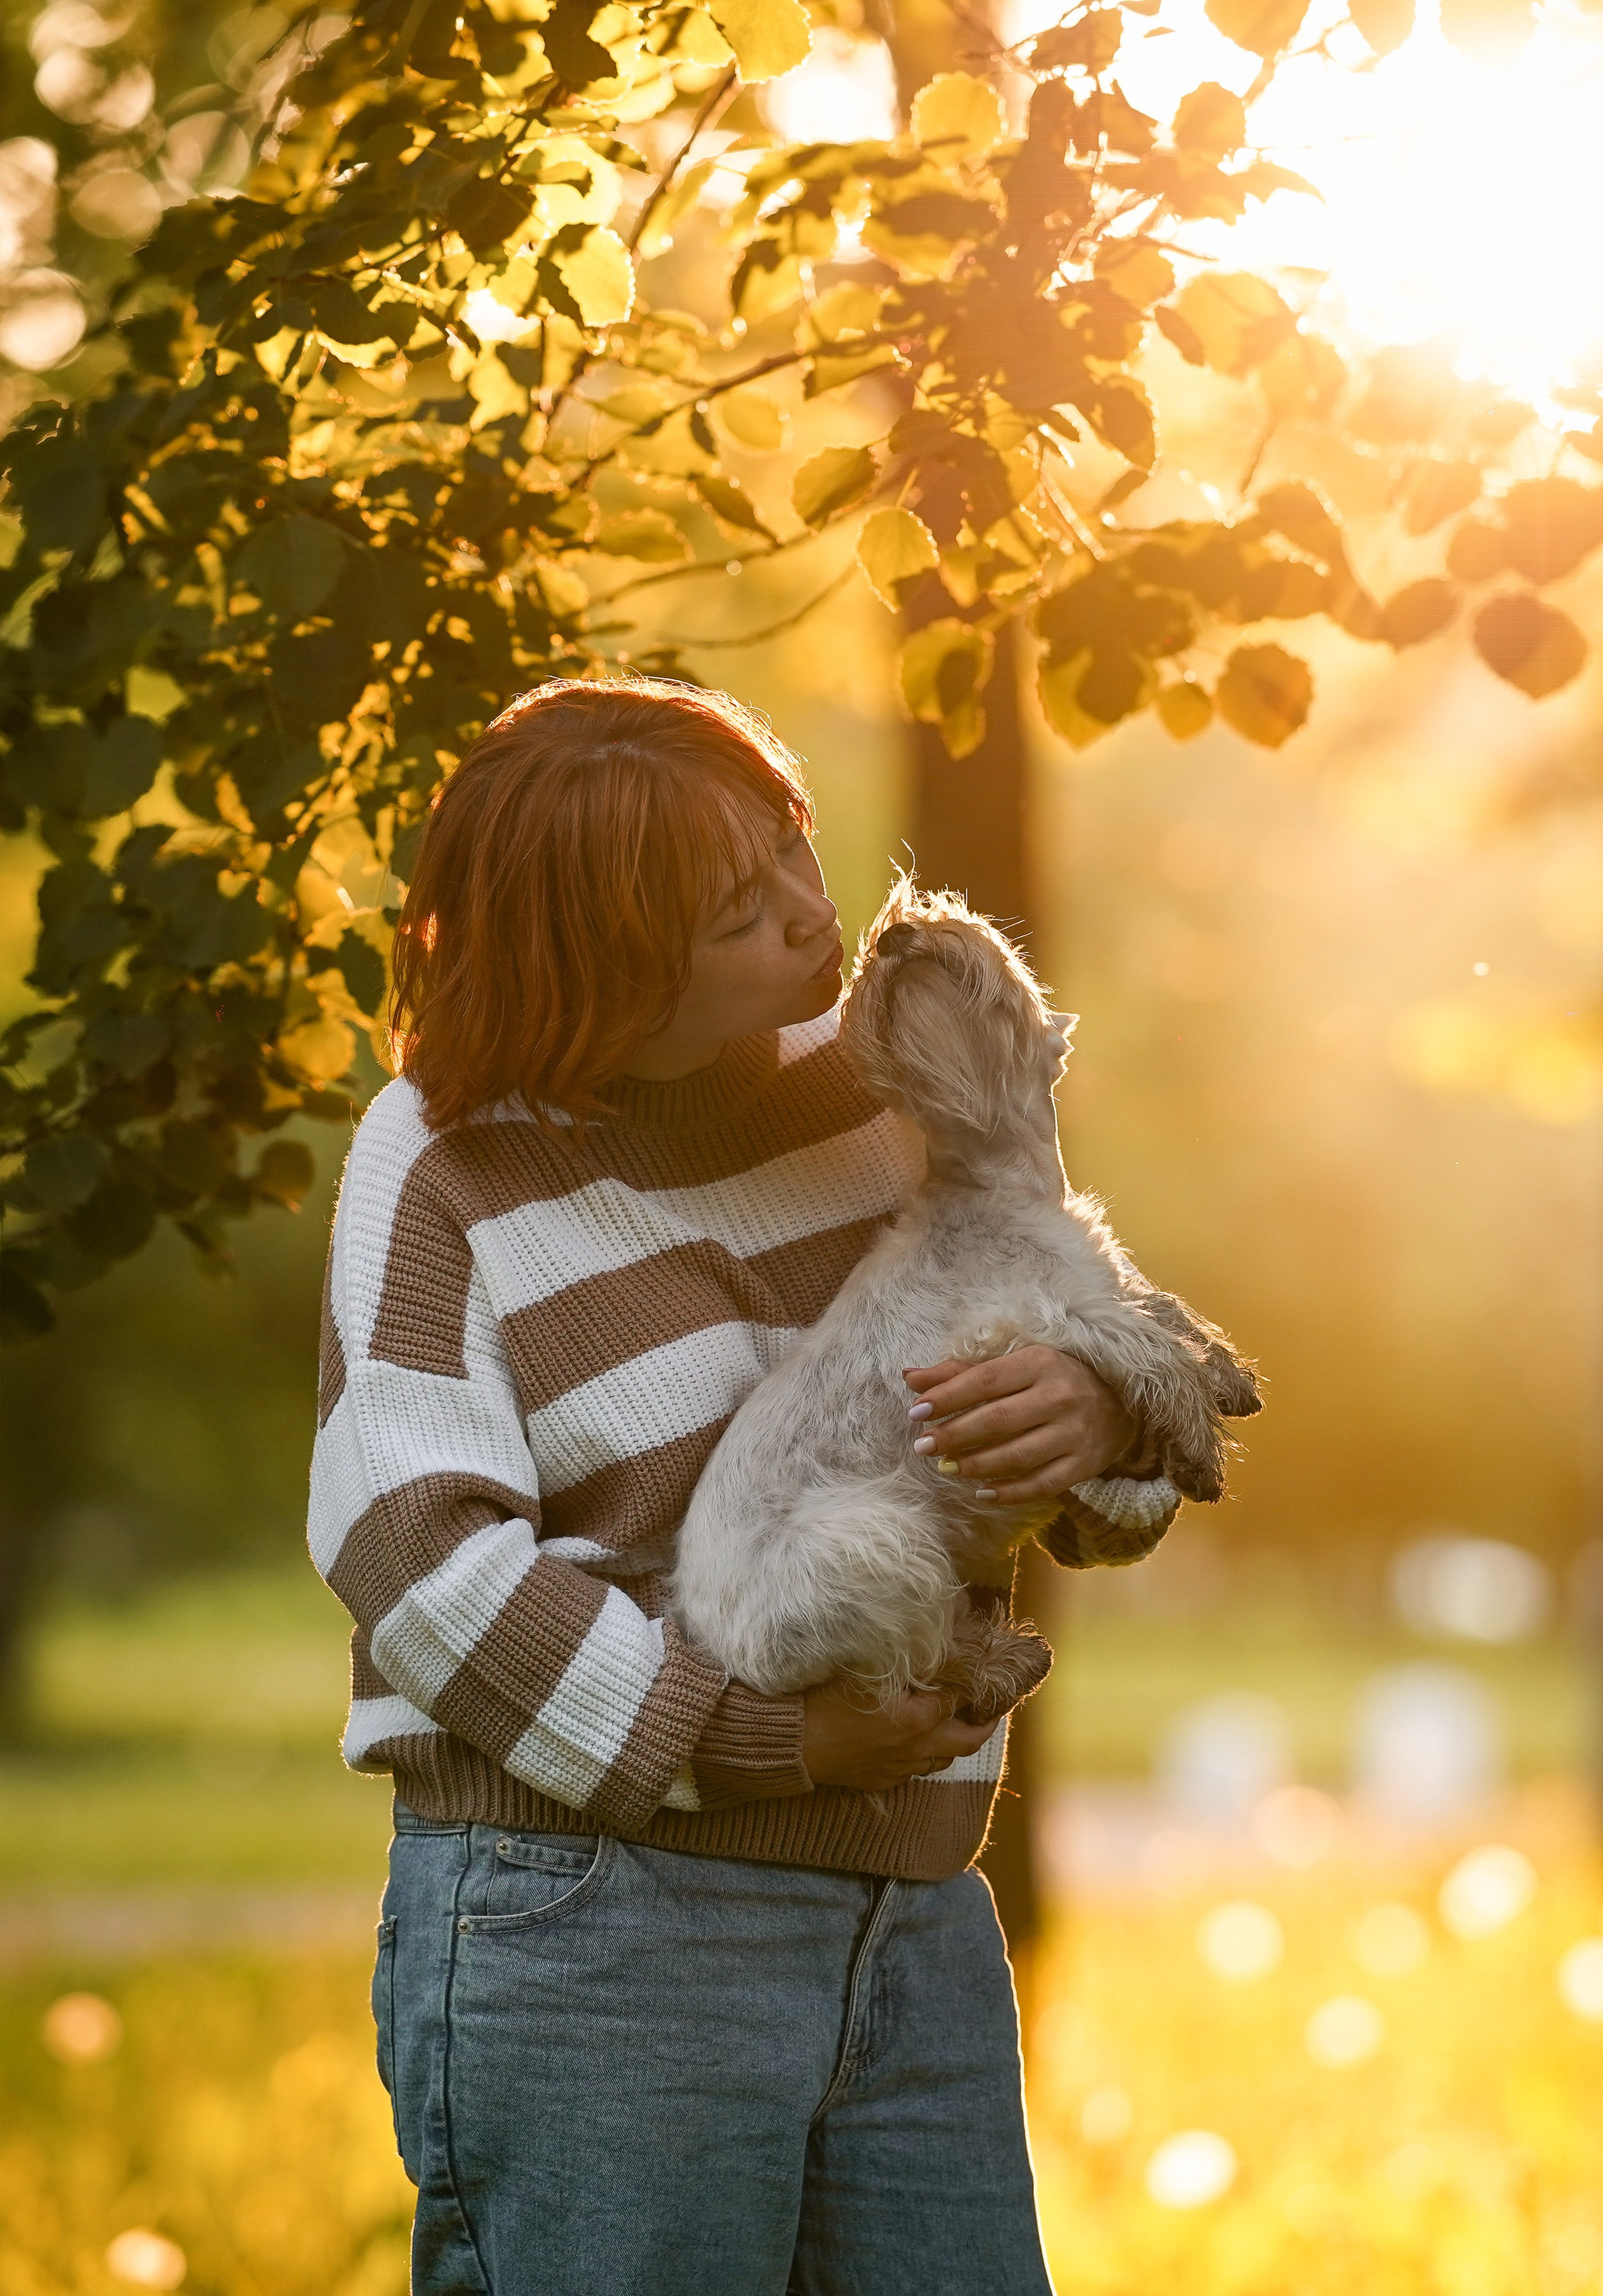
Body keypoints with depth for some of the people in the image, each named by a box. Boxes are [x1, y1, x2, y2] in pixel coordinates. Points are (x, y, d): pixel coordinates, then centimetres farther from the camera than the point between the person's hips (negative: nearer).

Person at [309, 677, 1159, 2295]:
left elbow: (1103, 1346, 11)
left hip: (913, 1924, 5)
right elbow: (416, 1550, -14)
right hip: (588, 1939, -5)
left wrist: (1098, 1414, -15)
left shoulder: (875, 1083, 8)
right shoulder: (448, 1162, -5)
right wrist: (768, 1740, -19)